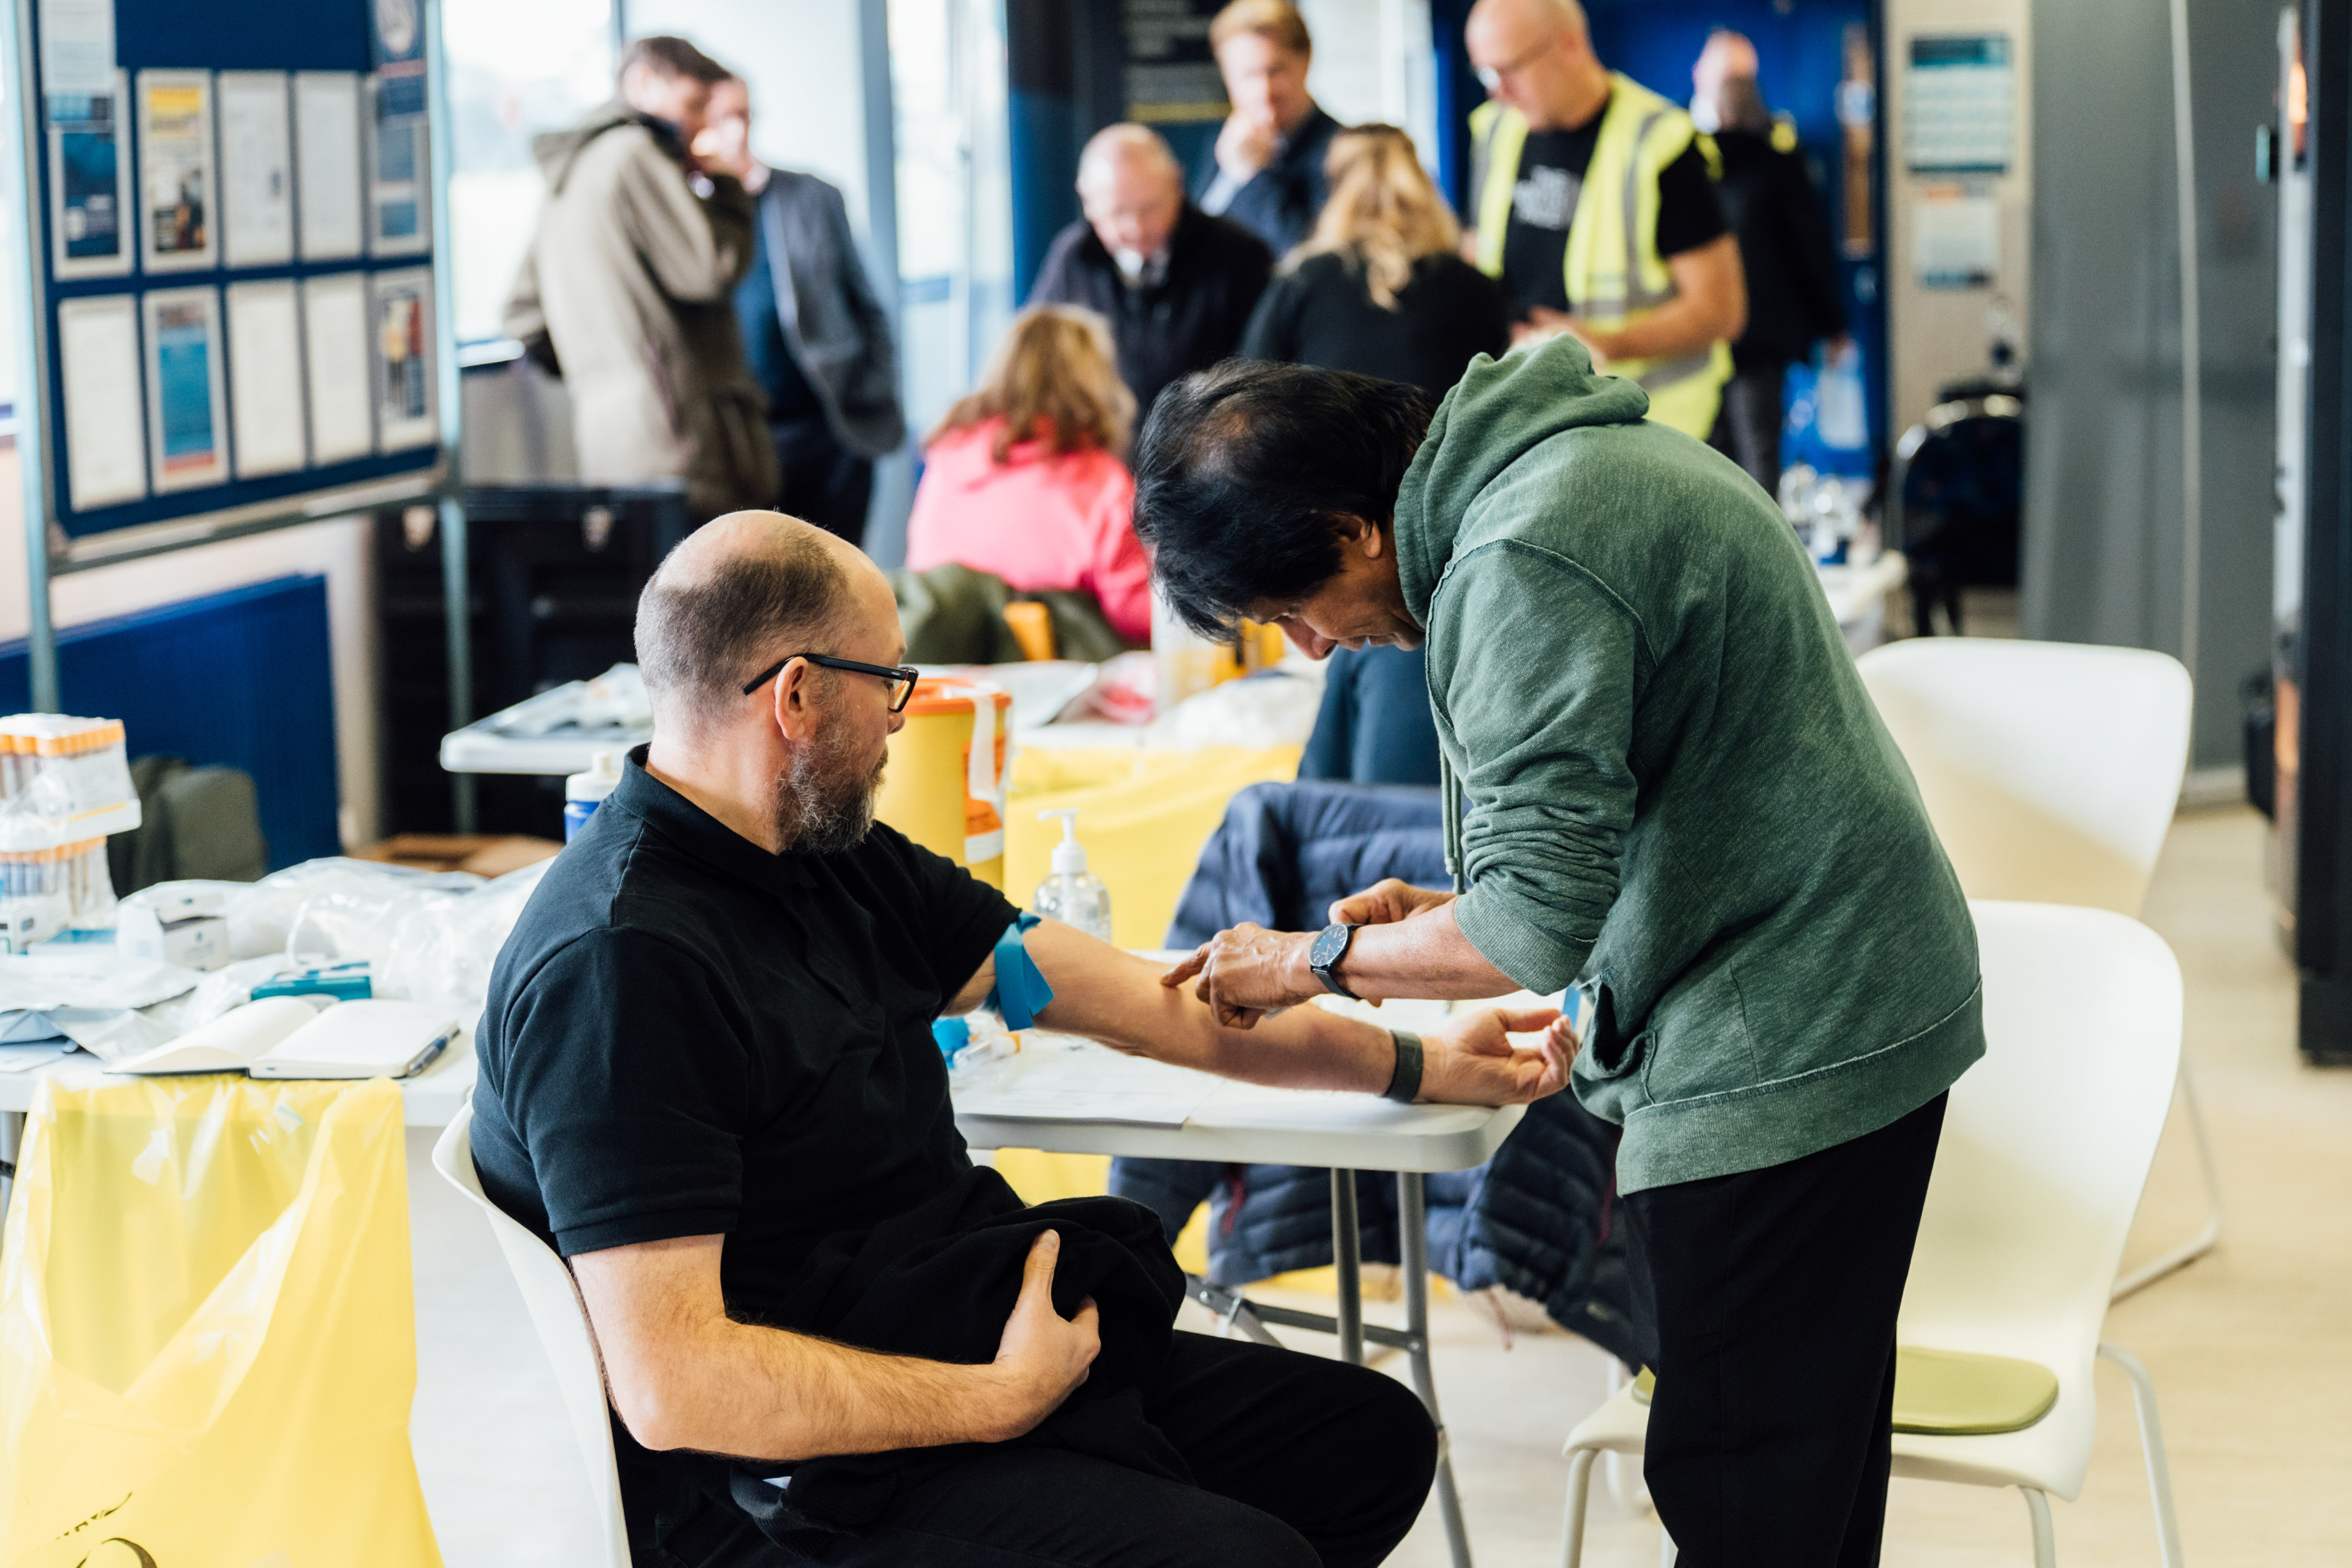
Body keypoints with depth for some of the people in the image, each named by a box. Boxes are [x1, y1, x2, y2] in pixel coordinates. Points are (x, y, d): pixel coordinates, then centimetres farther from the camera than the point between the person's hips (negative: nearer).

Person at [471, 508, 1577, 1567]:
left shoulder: (832, 861, 8)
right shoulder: (618, 967, -22)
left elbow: (1155, 1005, 16)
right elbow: (670, 1384, -27)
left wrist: (1419, 1066, 19)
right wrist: (1003, 1400, -20)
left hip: (976, 1353, 10)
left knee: (1374, 1435, 11)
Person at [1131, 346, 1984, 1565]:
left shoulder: (1519, 567, -23)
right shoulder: (1573, 450, 11)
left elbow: (1537, 927, -26)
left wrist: (1316, 956, -11)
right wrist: (1451, 910, 12)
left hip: (1786, 1048, -11)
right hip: (1860, 1002, 11)